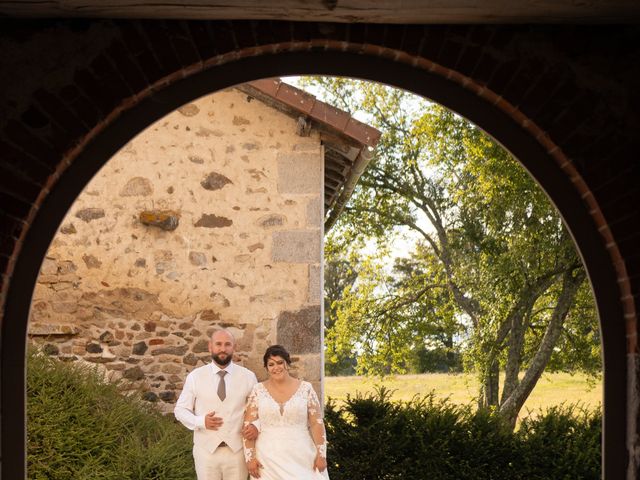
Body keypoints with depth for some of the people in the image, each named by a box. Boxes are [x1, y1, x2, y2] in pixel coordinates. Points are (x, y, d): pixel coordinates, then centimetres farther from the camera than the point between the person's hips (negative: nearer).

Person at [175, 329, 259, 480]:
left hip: (237, 449, 1)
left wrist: (256, 425, -12)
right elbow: (180, 409, 4)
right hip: (206, 449, 0)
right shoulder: (195, 376, 0)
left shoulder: (248, 376, 2)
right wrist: (200, 421, -13)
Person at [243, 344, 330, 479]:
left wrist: (321, 454, -4)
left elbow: (317, 423, 1)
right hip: (268, 460, 0)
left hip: (301, 458, 0)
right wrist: (250, 457, -6)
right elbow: (249, 426, 1)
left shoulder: (305, 388, 1)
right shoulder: (258, 391, 1)